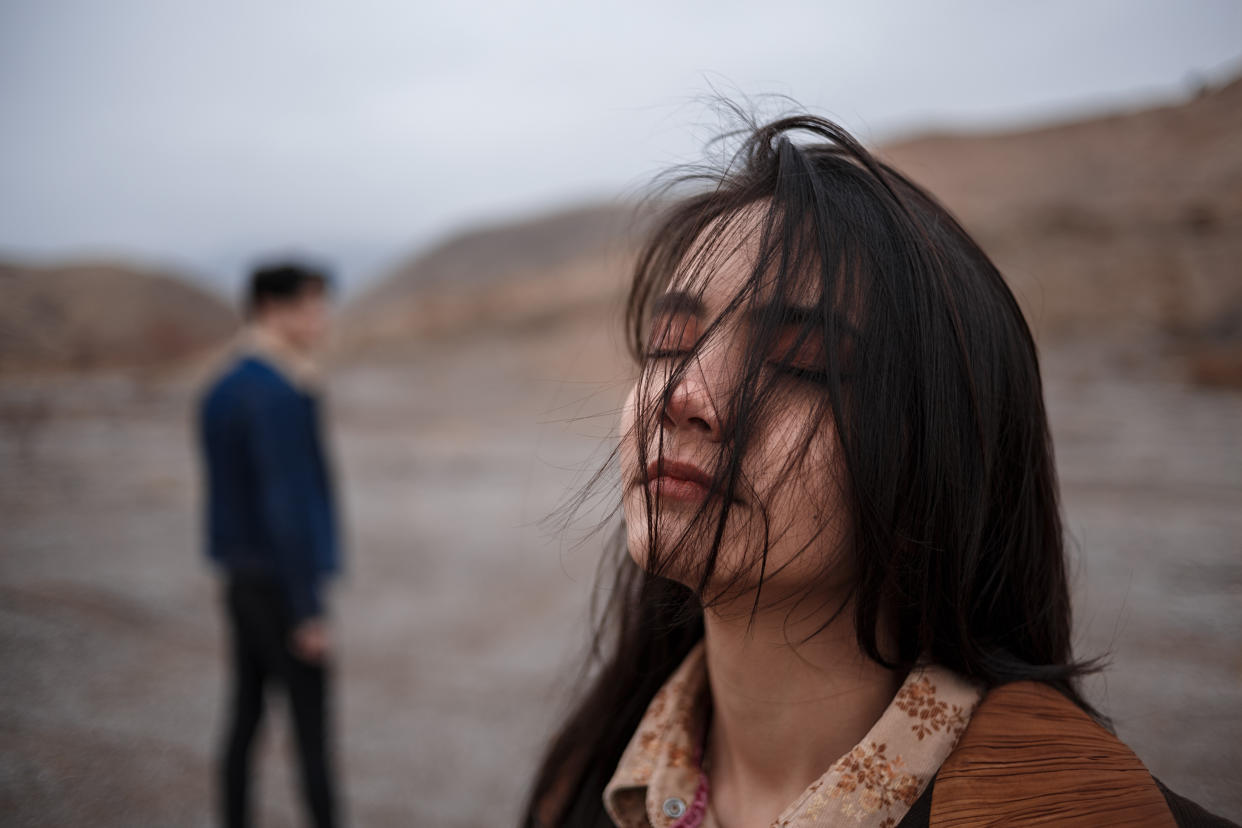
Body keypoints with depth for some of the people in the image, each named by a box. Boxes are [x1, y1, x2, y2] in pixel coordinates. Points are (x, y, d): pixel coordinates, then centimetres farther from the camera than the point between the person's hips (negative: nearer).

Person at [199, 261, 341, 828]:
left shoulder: (220, 392, 10)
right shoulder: (281, 395, -19)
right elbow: (287, 507, -22)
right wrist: (309, 611, -18)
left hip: (241, 580, 9)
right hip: (284, 583, -9)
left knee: (246, 716, 15)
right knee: (310, 726, 1)